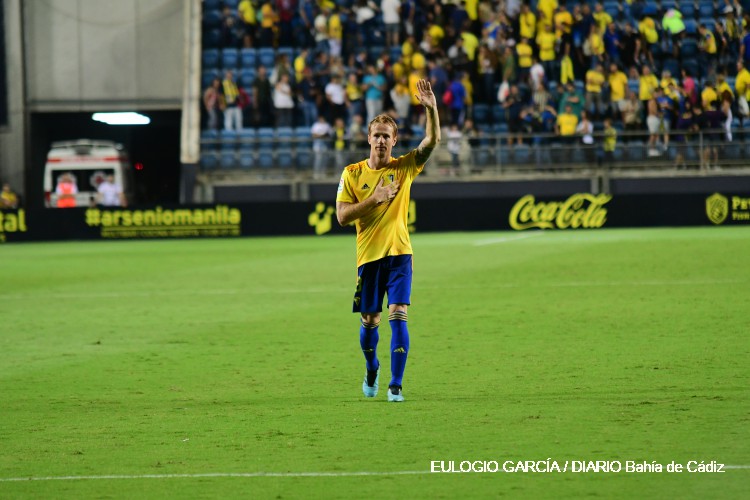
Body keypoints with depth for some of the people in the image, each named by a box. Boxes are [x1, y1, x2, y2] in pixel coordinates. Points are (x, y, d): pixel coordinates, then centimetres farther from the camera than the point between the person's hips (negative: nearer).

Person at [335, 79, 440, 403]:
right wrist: (375, 198, -15)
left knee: (398, 315, -13)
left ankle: (396, 385, -9)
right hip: (368, 255, 1)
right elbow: (342, 216, -4)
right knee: (369, 321, 8)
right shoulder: (352, 173, 3)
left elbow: (432, 141, -11)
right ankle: (372, 369, 37)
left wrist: (431, 108, -27)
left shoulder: (404, 167, 3)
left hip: (399, 254, -1)